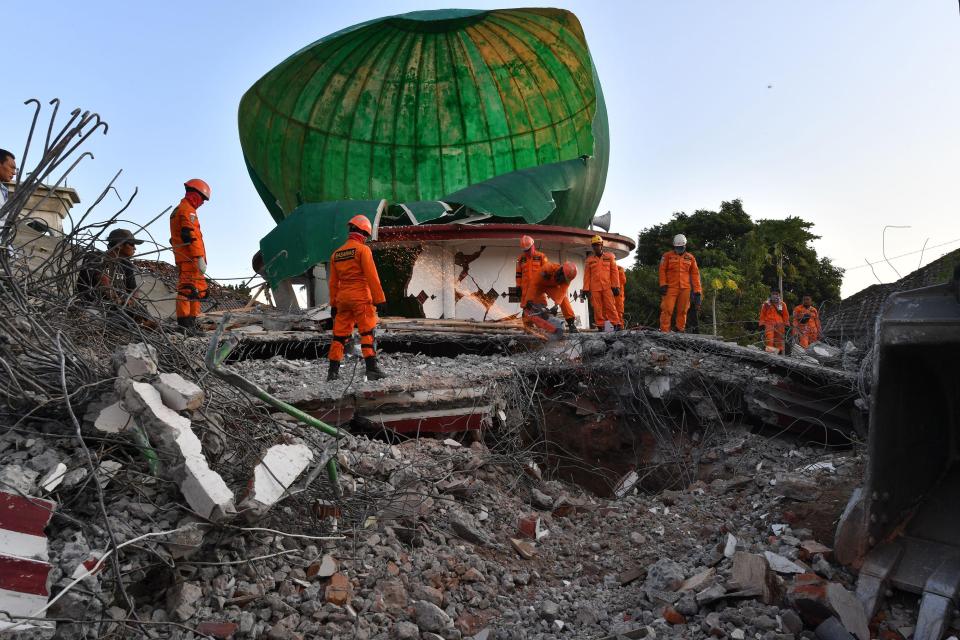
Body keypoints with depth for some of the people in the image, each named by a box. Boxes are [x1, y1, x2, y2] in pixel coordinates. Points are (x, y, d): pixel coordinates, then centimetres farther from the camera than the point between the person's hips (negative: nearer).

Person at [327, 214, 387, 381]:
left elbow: (333, 283, 16)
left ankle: (333, 371, 11)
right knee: (368, 333, -6)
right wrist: (379, 299, -10)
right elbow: (372, 277, -12)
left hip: (343, 299, 6)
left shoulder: (336, 254, 15)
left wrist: (333, 304, 21)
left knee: (340, 335, 9)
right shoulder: (363, 249, -5)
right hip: (361, 298, -6)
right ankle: (372, 368, -13)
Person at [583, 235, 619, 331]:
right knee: (597, 308, -1)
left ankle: (616, 325, -5)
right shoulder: (589, 260, 14)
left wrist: (616, 286, -1)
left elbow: (614, 272, 7)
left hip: (607, 287, -1)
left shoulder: (609, 257, 12)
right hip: (594, 288, 1)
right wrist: (586, 289, 1)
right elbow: (586, 276, 10)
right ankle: (600, 327, 3)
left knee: (610, 306, -7)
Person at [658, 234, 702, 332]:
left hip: (685, 288, 3)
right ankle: (664, 331, -7)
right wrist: (663, 284, -8)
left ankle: (681, 330, 13)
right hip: (670, 288, -3)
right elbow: (662, 270, 2)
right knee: (667, 309, -8)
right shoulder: (667, 256, 5)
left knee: (682, 311, 5)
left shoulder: (690, 257, 12)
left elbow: (695, 274, 11)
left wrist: (697, 290, 5)